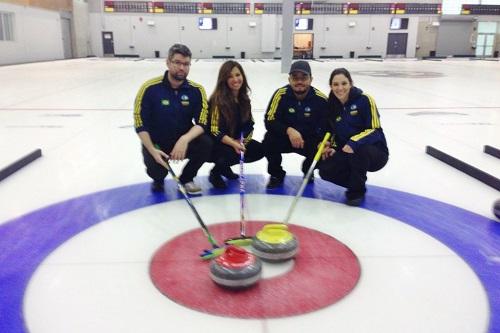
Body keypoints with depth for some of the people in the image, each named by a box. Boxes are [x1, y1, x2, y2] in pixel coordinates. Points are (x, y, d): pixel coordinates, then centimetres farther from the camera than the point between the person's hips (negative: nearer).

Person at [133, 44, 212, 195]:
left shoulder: (196, 90, -9)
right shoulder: (150, 88, -16)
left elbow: (202, 123, -14)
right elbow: (140, 125, -12)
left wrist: (185, 140, -33)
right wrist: (152, 150, -23)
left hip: (183, 140, 2)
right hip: (155, 143, -2)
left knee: (206, 144, -26)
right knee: (155, 170, -28)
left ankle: (186, 179, 3)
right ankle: (158, 179, 15)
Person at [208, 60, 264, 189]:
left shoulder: (244, 99, 0)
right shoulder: (218, 100, -21)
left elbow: (249, 125, 3)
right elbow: (215, 131, -24)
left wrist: (242, 142, -15)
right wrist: (234, 144, -37)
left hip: (238, 141, 7)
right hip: (214, 143, -7)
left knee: (259, 150, -9)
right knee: (233, 153, -35)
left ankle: (225, 166, 11)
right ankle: (215, 173, -1)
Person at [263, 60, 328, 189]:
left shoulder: (320, 99, -16)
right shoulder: (281, 94, -18)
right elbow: (270, 121, -19)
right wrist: (289, 130, -37)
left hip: (310, 139, 1)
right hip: (284, 137, -1)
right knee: (269, 141, -30)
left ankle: (308, 169, 13)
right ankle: (276, 174, 1)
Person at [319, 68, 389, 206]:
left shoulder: (364, 100, -14)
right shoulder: (331, 105, 1)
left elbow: (375, 130, -19)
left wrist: (354, 142, -34)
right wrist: (331, 147, -10)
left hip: (374, 152, -4)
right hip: (347, 153, 4)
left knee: (359, 149, -38)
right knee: (325, 170, -20)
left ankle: (357, 191, -12)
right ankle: (357, 182, 9)